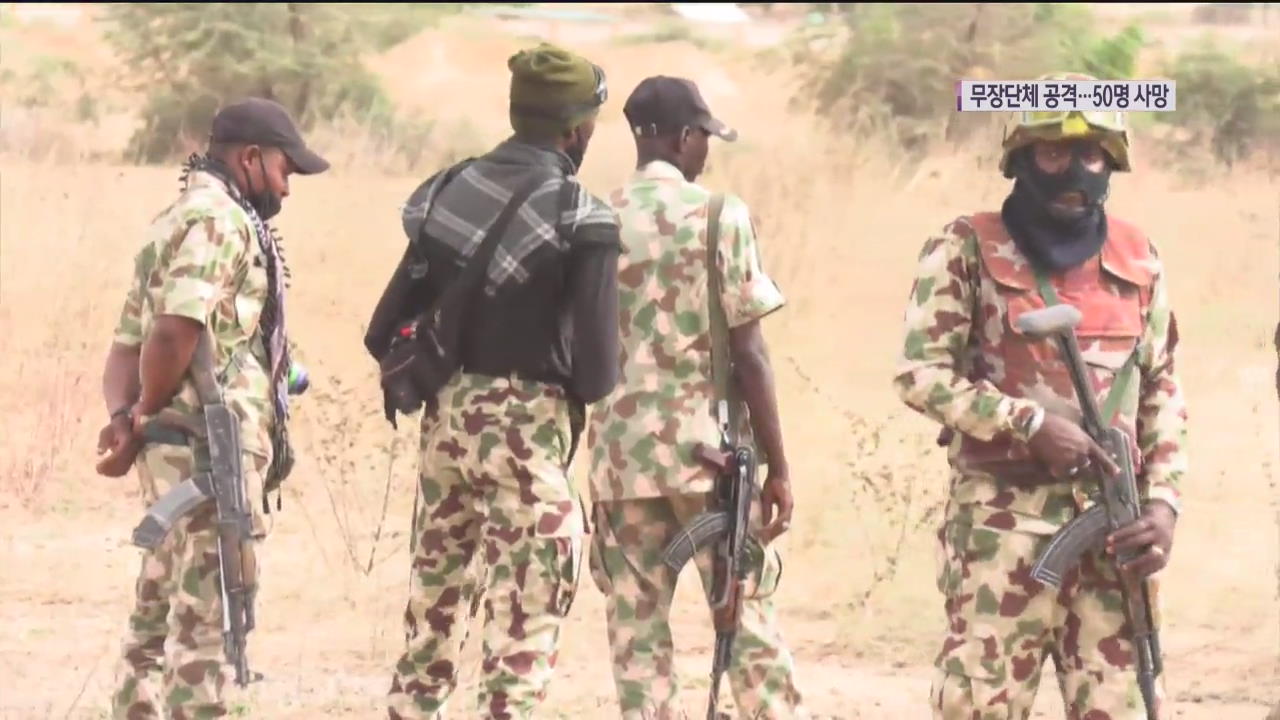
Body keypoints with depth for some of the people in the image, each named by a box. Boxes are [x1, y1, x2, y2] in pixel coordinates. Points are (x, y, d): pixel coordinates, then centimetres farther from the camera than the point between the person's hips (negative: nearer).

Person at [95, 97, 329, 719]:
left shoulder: (174, 223, 20)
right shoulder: (218, 220, -13)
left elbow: (129, 340, 15)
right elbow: (175, 333, -25)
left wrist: (124, 416, -2)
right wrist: (144, 420, -11)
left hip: (176, 450, 10)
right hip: (210, 442, -10)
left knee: (159, 611, 15)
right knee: (208, 612, -9)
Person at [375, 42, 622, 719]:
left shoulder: (446, 193, 5)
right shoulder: (579, 217, -11)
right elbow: (599, 365, -12)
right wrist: (583, 390, 8)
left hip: (446, 415, 6)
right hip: (527, 424, -6)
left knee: (434, 599, 19)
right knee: (524, 622, -1)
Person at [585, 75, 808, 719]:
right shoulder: (719, 215, -6)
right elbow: (748, 353, -8)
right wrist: (778, 468, -3)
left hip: (621, 448, 3)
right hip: (706, 446, -3)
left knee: (636, 630, 5)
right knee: (749, 619, 5)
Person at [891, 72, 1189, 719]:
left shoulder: (1138, 261, 12)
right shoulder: (969, 251, -1)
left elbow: (1162, 394, 15)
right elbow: (920, 373, -7)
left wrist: (1163, 501, 1)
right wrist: (1032, 423, -16)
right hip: (1003, 521, -4)